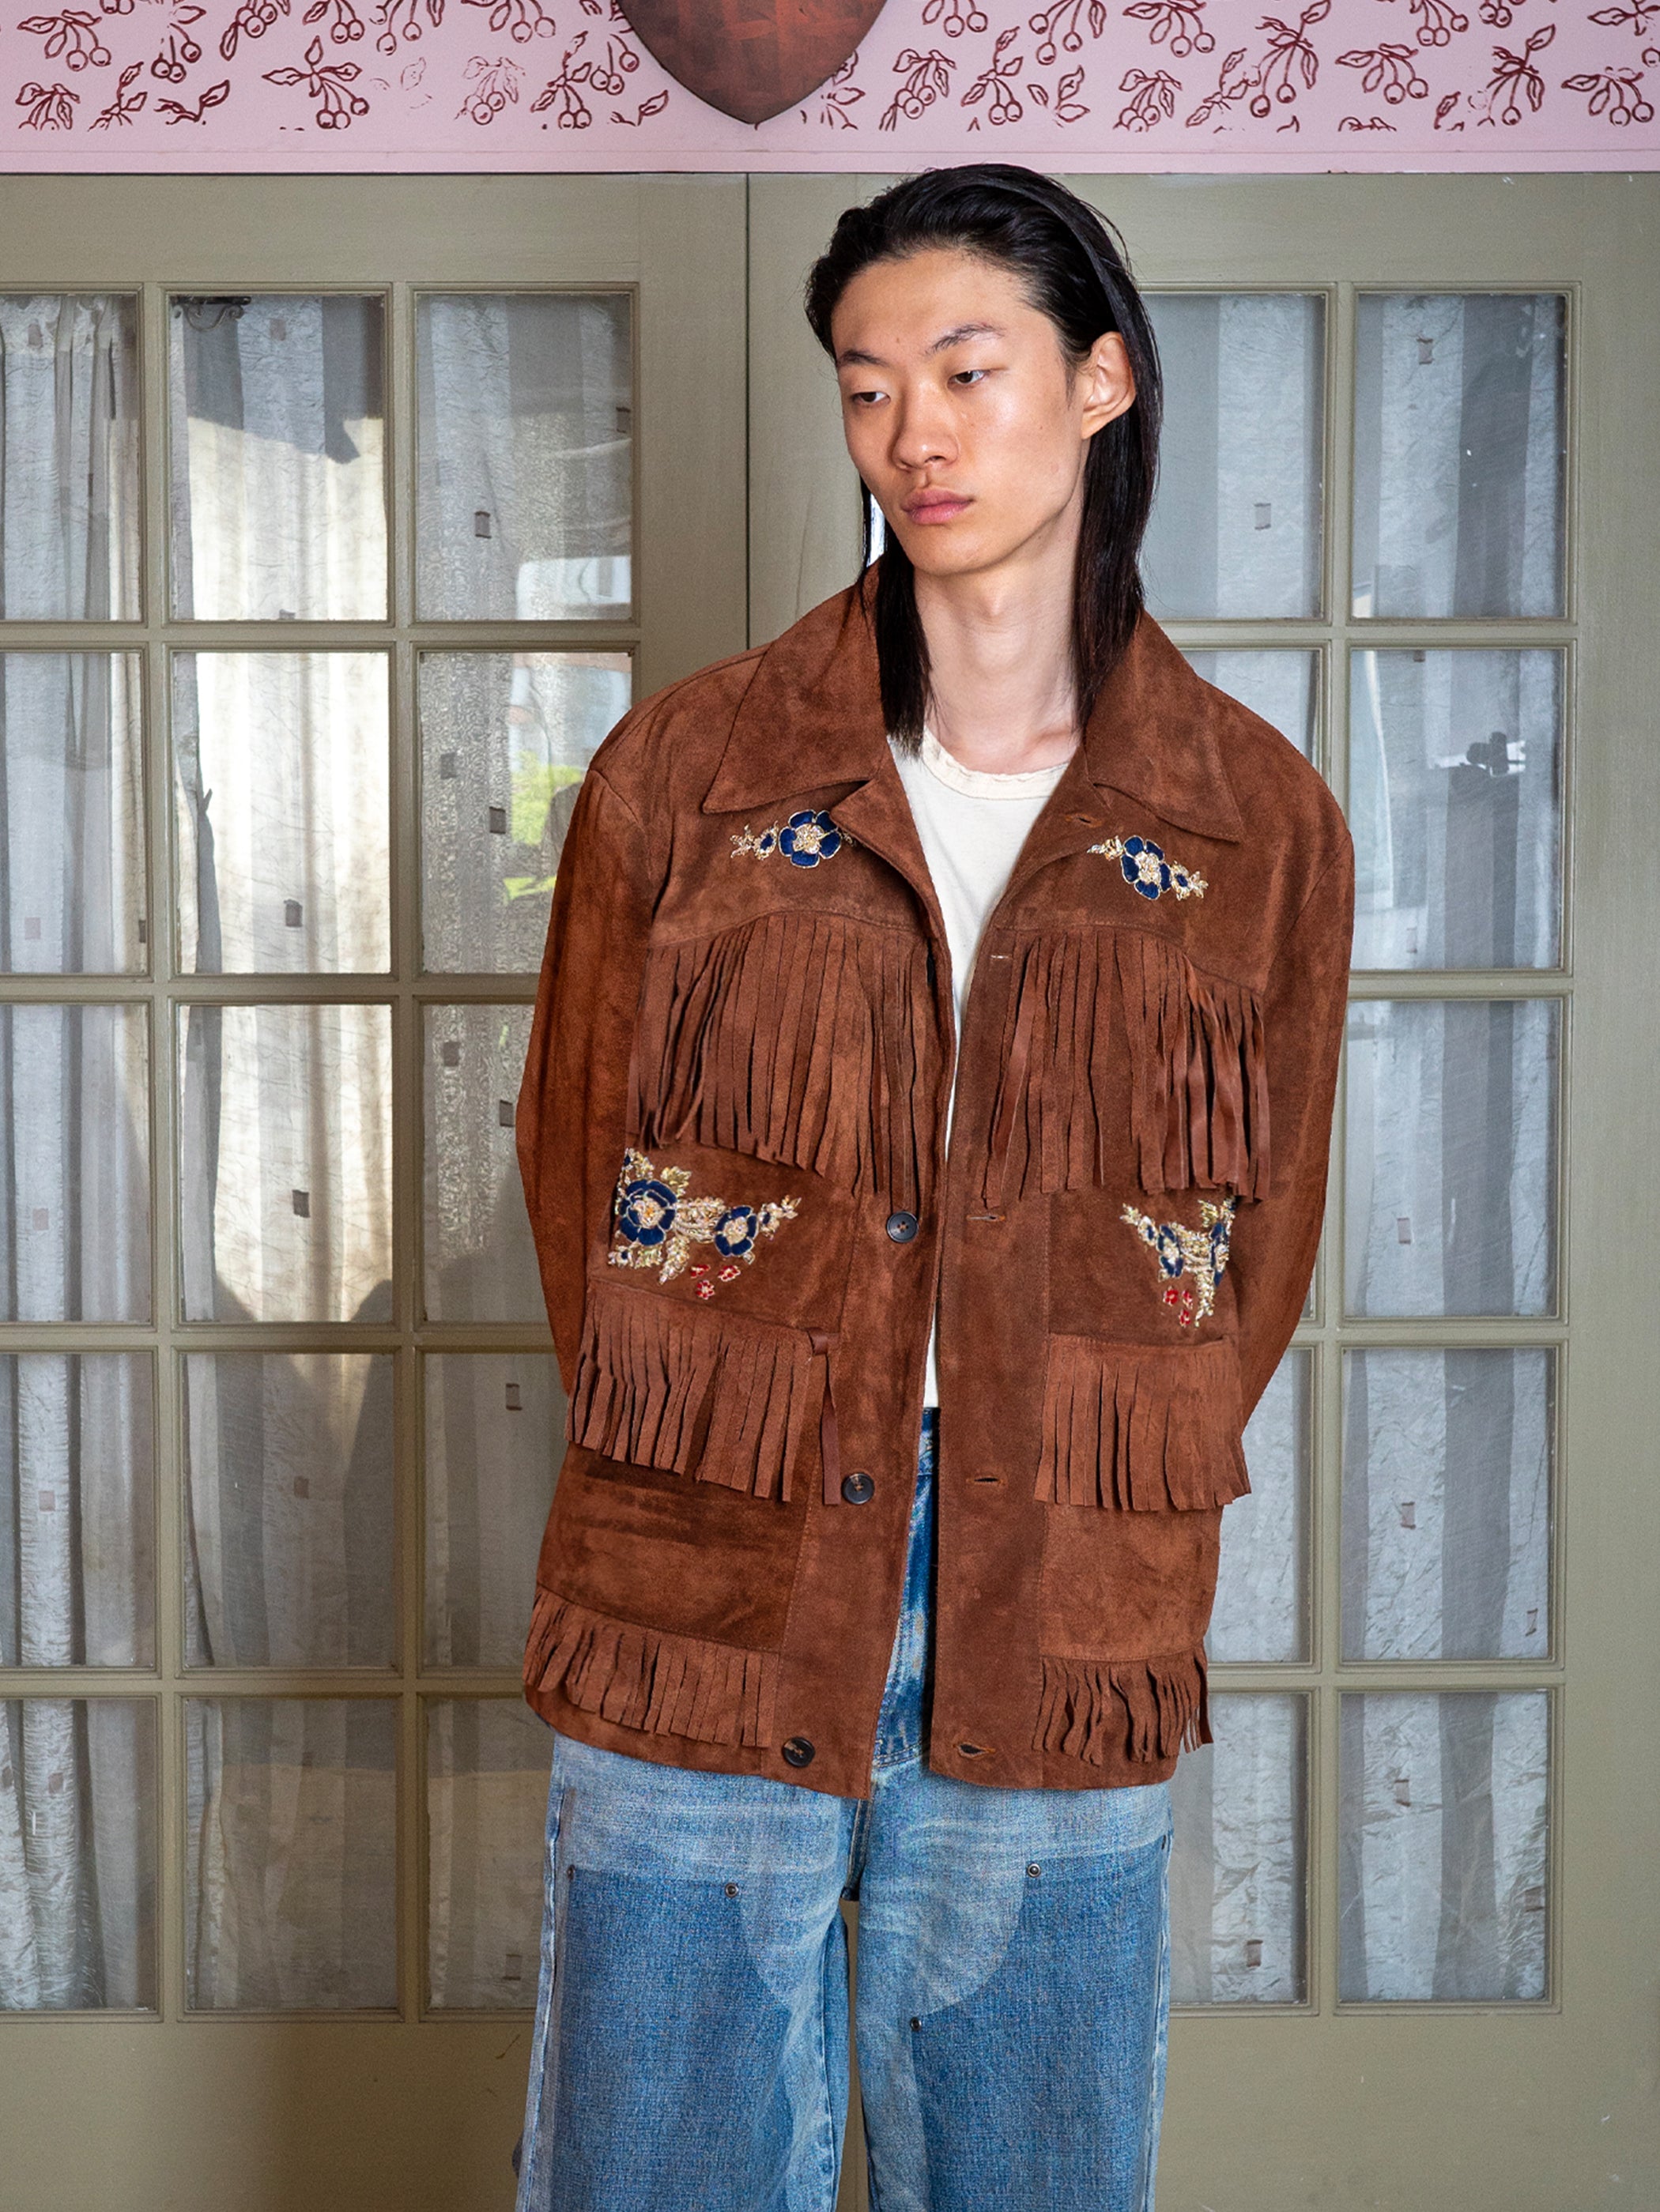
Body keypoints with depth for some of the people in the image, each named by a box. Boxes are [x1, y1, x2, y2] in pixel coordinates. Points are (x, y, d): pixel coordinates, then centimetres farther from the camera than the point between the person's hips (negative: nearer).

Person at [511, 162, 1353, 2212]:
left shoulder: (1257, 822, 2)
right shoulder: (684, 772, 1)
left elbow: (1258, 1251, 9)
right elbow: (575, 1168, 7)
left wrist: (1082, 1525, 4)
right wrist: (706, 1487, 4)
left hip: (1057, 1673, 1)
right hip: (698, 1644, 0)